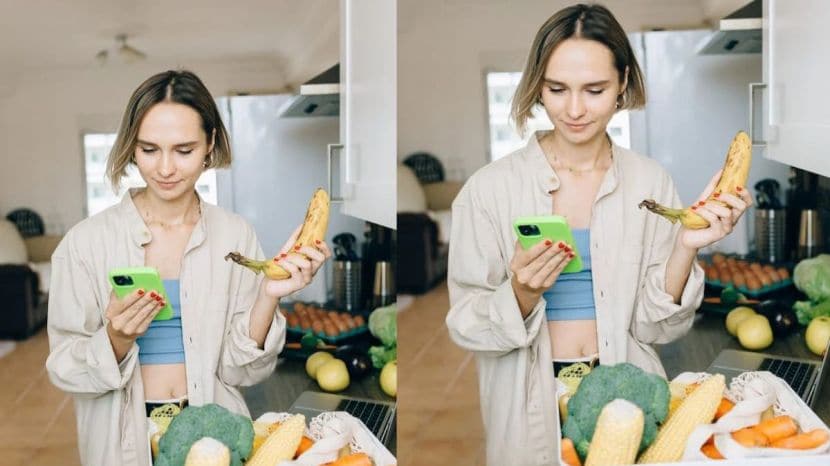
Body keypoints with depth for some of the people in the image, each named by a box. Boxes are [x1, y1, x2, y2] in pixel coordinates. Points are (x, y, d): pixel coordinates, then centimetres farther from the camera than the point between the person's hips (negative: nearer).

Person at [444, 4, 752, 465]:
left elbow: (654, 326, -5)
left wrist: (686, 248, -20)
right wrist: (521, 294, -27)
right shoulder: (490, 187, -11)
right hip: (530, 402, -1)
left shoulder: (650, 181, -5)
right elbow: (464, 325, -9)